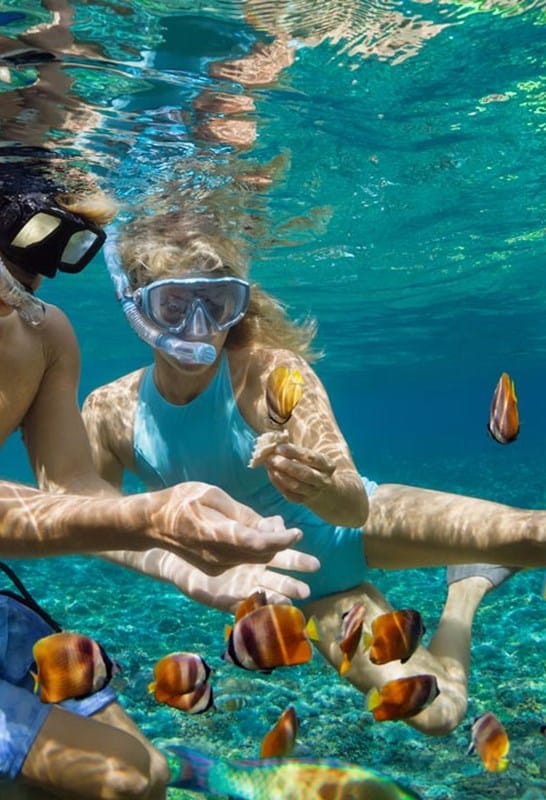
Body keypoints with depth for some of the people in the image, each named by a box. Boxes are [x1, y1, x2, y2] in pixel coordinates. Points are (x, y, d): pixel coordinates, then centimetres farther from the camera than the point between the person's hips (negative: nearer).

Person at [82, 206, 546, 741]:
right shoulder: (110, 411, -17)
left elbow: (355, 506, -30)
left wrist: (321, 490, -53)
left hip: (360, 526, -3)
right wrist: (187, 574, -18)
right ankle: (469, 586, 22)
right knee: (435, 711, -3)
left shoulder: (272, 372, -27)